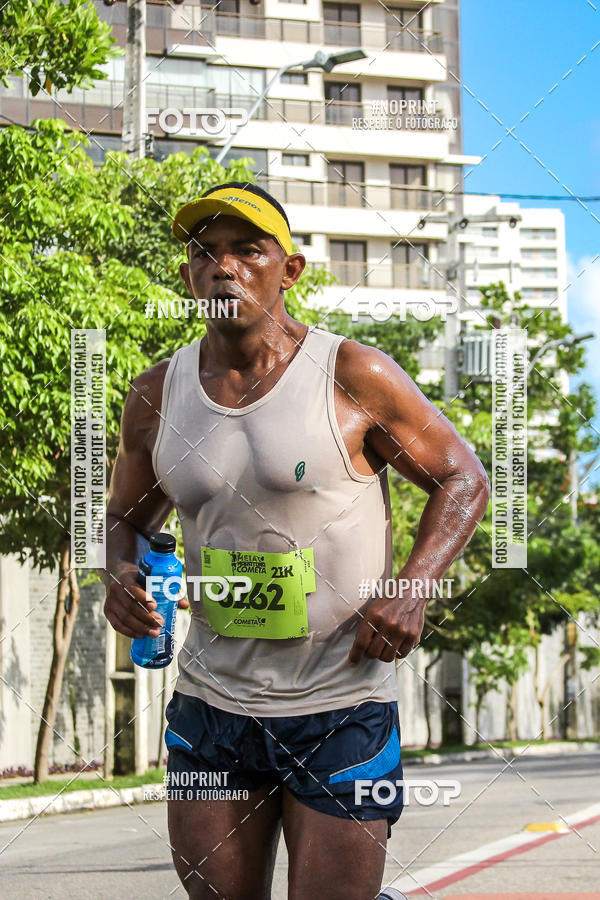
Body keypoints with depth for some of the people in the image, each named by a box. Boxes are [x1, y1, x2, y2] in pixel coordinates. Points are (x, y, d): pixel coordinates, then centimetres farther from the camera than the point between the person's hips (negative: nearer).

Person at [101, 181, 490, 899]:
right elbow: (126, 517, 19)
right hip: (211, 705, 4)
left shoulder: (353, 376, -7)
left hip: (342, 710, -4)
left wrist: (412, 586, -13)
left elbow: (462, 478, 2)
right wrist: (119, 575, -4)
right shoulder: (156, 396, 5)